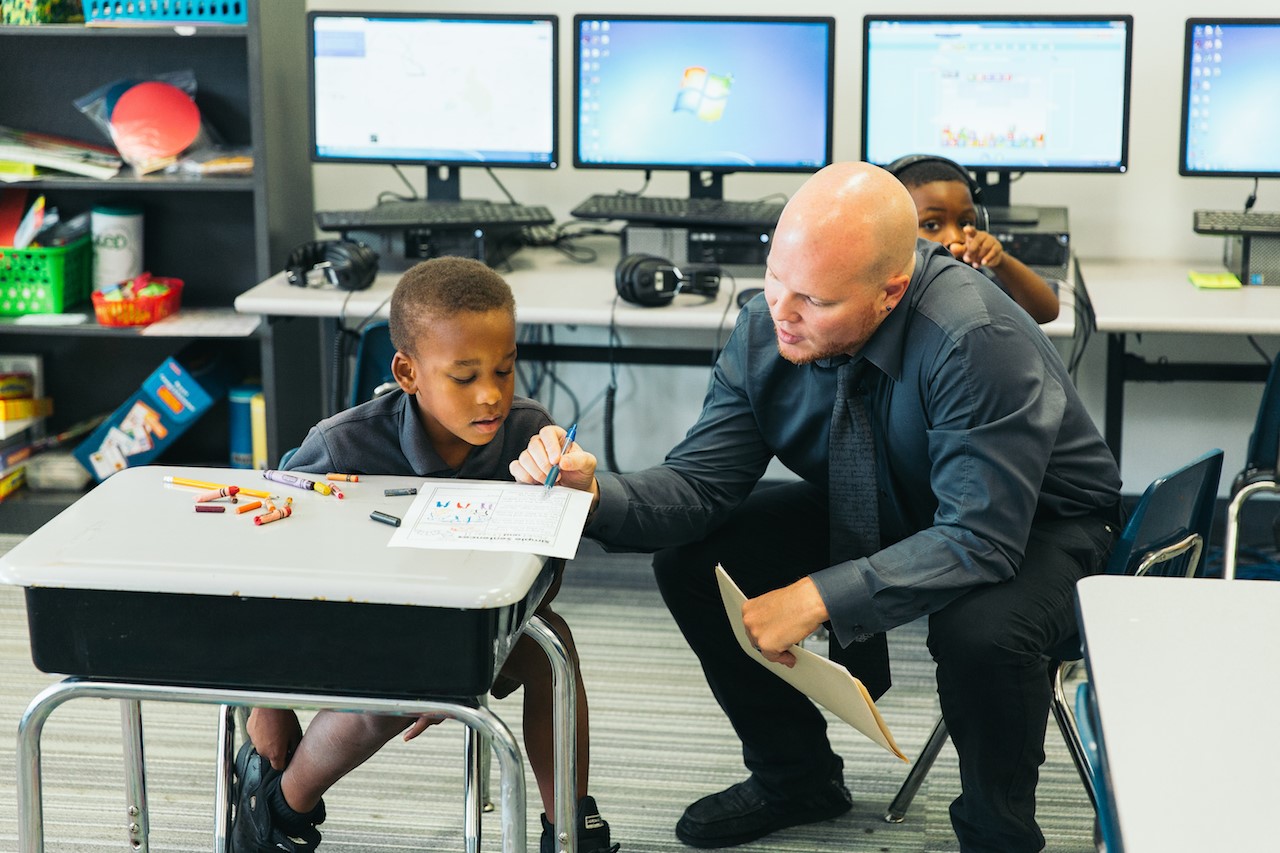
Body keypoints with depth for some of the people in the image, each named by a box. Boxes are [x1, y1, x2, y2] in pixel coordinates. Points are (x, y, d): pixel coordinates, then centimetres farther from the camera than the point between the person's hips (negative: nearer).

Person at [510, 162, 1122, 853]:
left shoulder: (975, 342, -35)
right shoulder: (765, 330, -16)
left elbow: (981, 539, -36)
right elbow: (700, 482, -13)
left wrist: (820, 598, -39)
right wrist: (593, 492, -33)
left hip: (1034, 526, -6)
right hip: (884, 511, 6)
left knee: (978, 630, -38)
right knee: (690, 561, -9)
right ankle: (795, 776, 14)